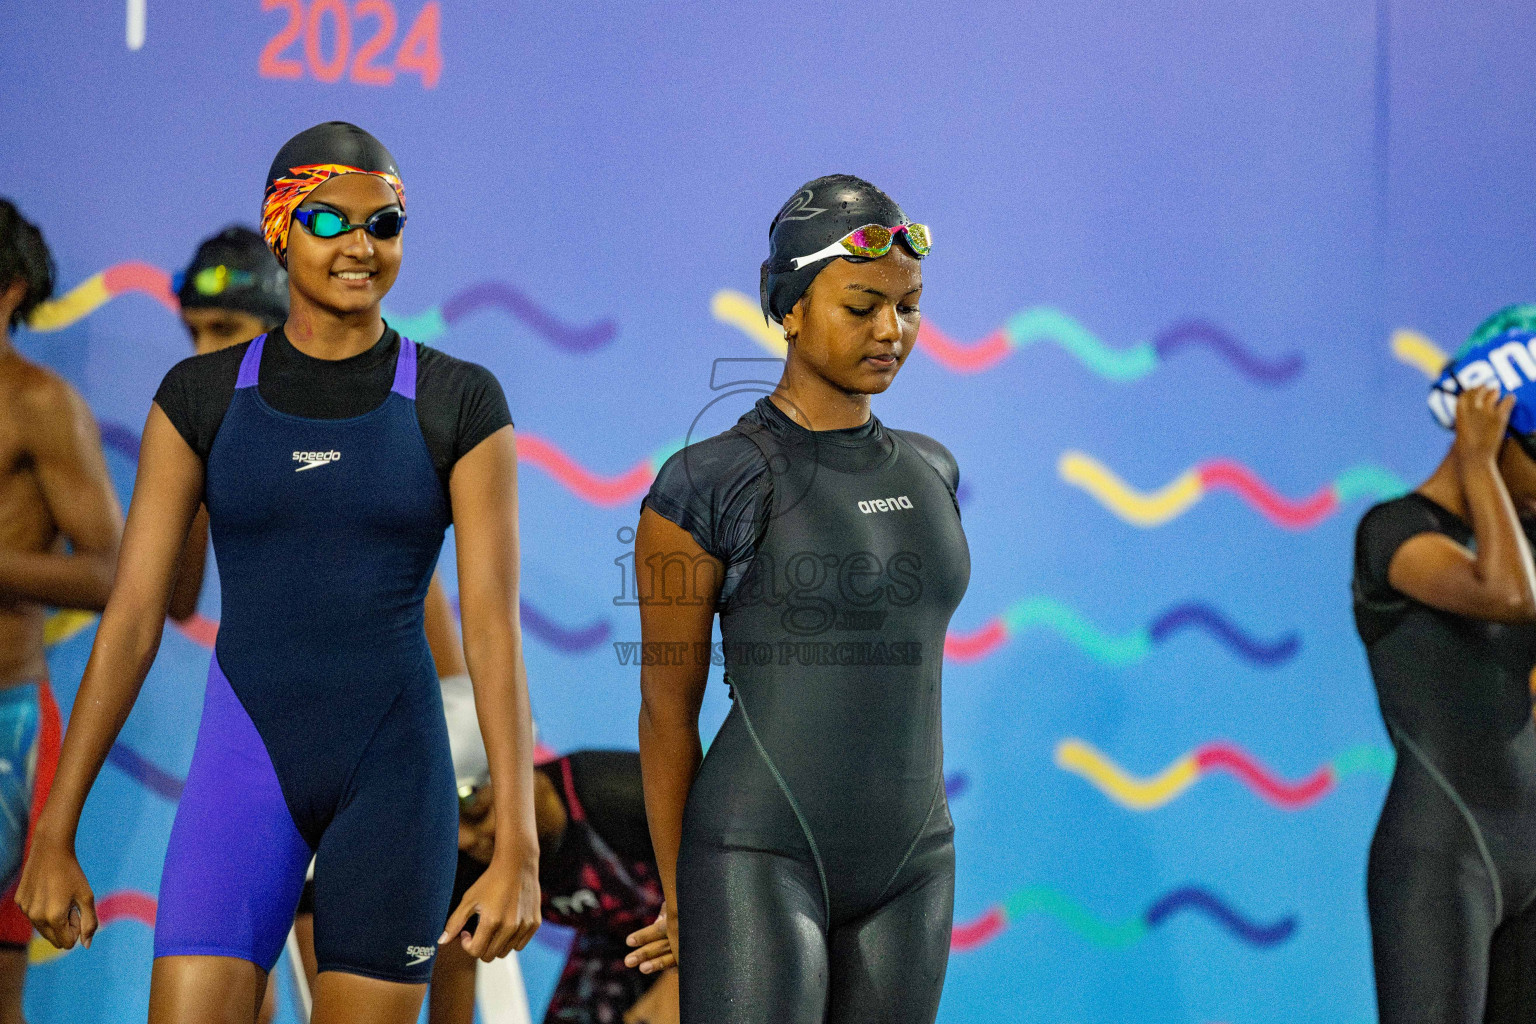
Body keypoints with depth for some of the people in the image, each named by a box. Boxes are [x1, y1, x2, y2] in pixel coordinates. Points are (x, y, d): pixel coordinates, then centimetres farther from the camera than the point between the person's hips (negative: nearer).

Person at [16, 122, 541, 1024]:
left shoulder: (459, 404, 0)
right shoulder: (201, 397, 4)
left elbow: (495, 629, -5)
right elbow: (133, 617, 2)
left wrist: (520, 849, -13)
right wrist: (53, 837, -1)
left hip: (394, 773, 0)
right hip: (243, 767, 1)